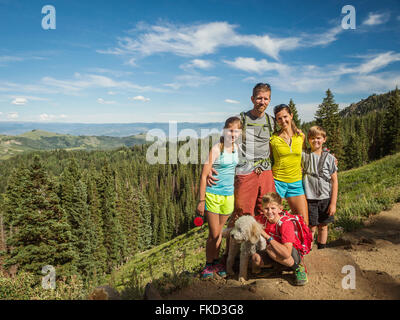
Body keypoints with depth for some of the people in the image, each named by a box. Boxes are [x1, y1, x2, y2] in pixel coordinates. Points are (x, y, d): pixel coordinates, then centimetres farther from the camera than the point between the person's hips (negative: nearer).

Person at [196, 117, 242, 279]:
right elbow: (204, 176, -13)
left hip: (229, 195, 5)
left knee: (220, 232, 17)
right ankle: (209, 265, 22)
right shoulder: (216, 149, -13)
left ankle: (216, 261, 32)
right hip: (213, 194, -5)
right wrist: (201, 200, -13)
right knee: (213, 234, 2)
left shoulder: (236, 147, 6)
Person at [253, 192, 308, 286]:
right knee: (256, 258, -24)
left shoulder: (286, 224, -29)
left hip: (293, 254, -5)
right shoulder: (262, 219, -13)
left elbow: (287, 253, -39)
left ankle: (298, 268, -12)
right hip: (274, 253, 5)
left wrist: (267, 236, -37)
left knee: (270, 248, -34)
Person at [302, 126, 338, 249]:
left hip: (325, 198, 1)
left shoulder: (329, 158, 0)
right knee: (311, 228, 2)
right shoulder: (304, 156, 1)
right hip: (310, 198, -1)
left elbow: (334, 181, 0)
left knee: (323, 227, 12)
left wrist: (333, 203, -4)